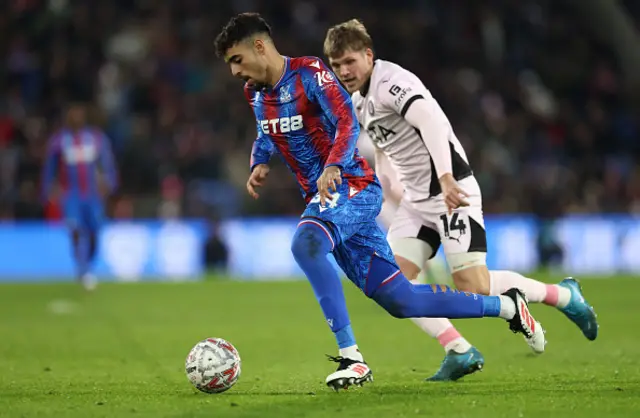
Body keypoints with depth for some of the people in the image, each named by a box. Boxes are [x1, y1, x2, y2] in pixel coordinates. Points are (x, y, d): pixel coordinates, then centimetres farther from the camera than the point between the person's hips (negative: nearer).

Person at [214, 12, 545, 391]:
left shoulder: (309, 72, -12)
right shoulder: (256, 92, 11)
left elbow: (347, 121, -22)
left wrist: (332, 167, -39)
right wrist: (260, 163, 9)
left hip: (351, 187, -8)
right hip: (321, 197, 8)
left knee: (305, 242, -37)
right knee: (400, 301, 3)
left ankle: (351, 356, -35)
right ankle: (506, 306, 19)